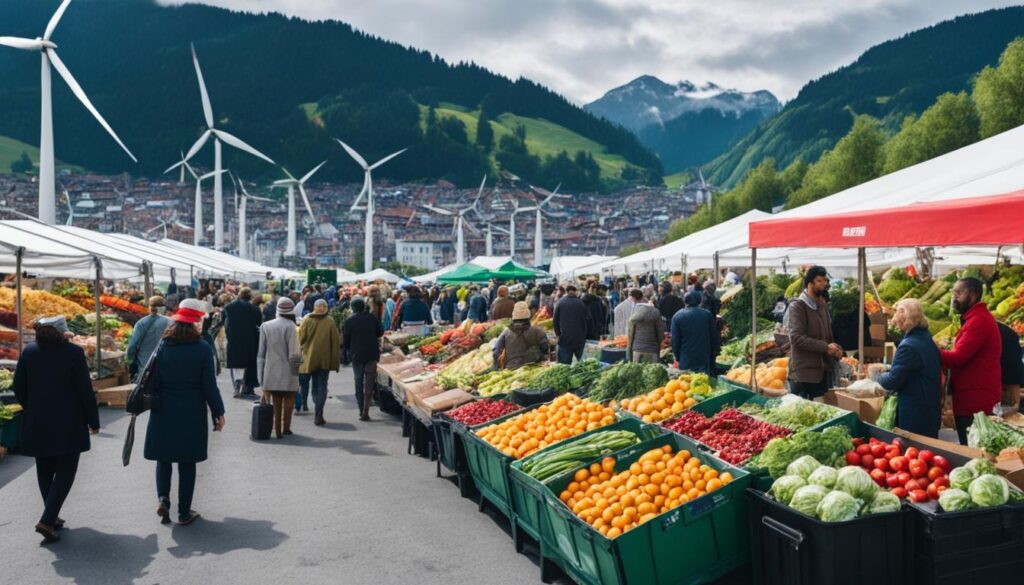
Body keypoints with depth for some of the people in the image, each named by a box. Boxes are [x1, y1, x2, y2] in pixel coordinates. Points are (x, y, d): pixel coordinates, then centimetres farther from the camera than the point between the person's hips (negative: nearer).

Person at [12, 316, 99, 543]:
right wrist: (93, 420, 0)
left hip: (37, 424, 4)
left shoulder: (29, 352, 1)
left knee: (45, 471, 17)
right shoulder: (74, 352, -11)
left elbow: (19, 387, 5)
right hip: (68, 424, -4)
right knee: (65, 472, 3)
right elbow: (85, 390, -10)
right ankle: (47, 521, -7)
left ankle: (52, 517, 25)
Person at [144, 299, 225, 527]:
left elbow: (154, 381, 0)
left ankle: (163, 498, -1)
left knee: (164, 458, 17)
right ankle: (184, 512, 13)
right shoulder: (203, 348, -10)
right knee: (187, 462, 7)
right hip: (191, 413, -2)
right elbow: (209, 385, -8)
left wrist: (153, 404, 12)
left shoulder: (164, 346, -2)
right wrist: (218, 413, 1)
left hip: (164, 412, 2)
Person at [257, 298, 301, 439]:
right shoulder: (290, 326, -12)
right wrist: (299, 359, 6)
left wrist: (261, 376, 11)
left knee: (276, 401, 12)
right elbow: (294, 353, -17)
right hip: (287, 372, -4)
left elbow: (261, 353, 6)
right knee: (289, 398, 12)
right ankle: (286, 427, 10)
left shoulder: (265, 326, 3)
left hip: (271, 371, 4)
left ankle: (277, 430, 13)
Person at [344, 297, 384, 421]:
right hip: (372, 354, 0)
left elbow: (346, 341, -1)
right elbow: (380, 332, 7)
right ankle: (365, 412, -7)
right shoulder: (372, 318, -2)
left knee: (359, 382, 12)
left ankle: (362, 410, 12)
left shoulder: (349, 321, -6)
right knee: (369, 383, 1)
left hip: (356, 355, 0)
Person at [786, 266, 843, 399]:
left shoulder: (823, 305, 15)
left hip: (824, 371, 8)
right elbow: (797, 338, -21)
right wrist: (825, 347, -20)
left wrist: (835, 349, 2)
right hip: (803, 374, -8)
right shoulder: (797, 306, -12)